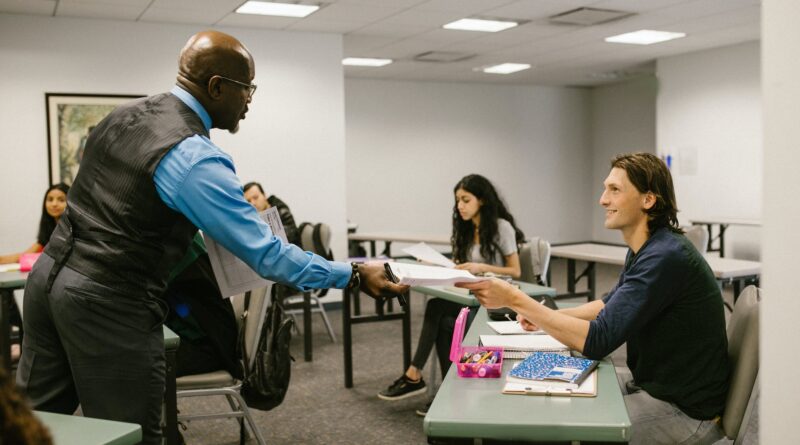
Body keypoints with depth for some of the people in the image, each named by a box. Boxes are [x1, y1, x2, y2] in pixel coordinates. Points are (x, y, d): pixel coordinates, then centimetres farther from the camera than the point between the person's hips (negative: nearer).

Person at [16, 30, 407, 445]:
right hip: (108, 302, -8)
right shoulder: (196, 159, -19)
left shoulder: (123, 115, 8)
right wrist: (354, 275, -10)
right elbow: (266, 254, -17)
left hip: (50, 274, 9)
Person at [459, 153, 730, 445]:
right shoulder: (644, 249, 6)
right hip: (652, 385, 9)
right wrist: (546, 317, 6)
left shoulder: (666, 257, -26)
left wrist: (515, 299, -27)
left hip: (683, 409, -9)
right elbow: (612, 302, 22)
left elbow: (596, 341, -29)